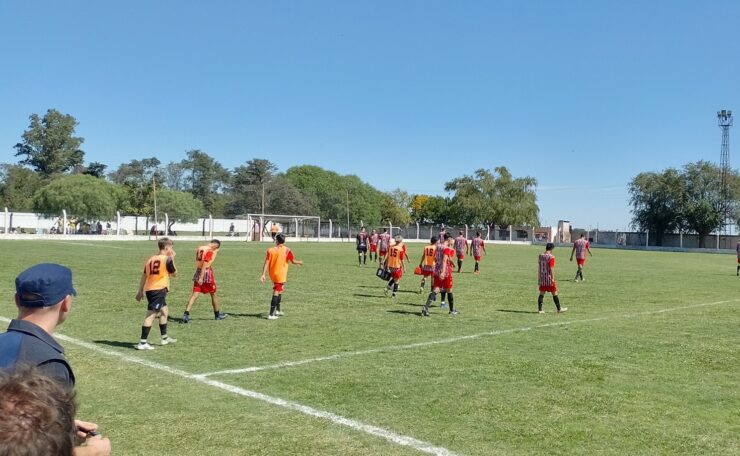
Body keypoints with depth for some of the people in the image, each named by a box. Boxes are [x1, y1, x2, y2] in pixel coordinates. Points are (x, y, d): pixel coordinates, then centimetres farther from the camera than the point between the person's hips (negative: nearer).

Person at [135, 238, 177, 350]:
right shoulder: (167, 259, -8)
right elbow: (174, 273, 4)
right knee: (151, 315, -9)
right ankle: (142, 343, -12)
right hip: (159, 290, -8)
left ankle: (164, 338, 33)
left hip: (149, 289, 8)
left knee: (164, 311, 23)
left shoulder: (151, 259, 12)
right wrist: (172, 259, 12)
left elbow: (144, 275, 14)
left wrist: (140, 291, 20)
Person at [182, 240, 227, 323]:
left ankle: (186, 314, -14)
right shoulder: (209, 251, -13)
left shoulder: (199, 248, 11)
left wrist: (215, 252, 21)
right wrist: (201, 278, -23)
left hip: (198, 272, 6)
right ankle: (217, 314, 25)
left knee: (195, 294, 0)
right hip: (206, 273, -6)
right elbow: (205, 264, -20)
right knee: (213, 294, 11)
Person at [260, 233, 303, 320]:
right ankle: (271, 315, -8)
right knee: (276, 293, -3)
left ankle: (278, 310, 32)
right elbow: (293, 261, -9)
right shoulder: (287, 250, -7)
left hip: (272, 274, 4)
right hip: (281, 275, -4)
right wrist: (300, 262, 12)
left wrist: (263, 274, -9)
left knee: (279, 290, 24)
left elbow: (266, 263, -7)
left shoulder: (270, 250, -2)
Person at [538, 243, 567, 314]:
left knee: (541, 294, 8)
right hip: (549, 278, -6)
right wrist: (553, 278, -16)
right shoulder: (551, 257, -15)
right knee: (555, 294, 7)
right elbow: (551, 268, -19)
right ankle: (559, 309, 17)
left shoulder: (541, 256, 5)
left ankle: (539, 309, 5)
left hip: (542, 278, 6)